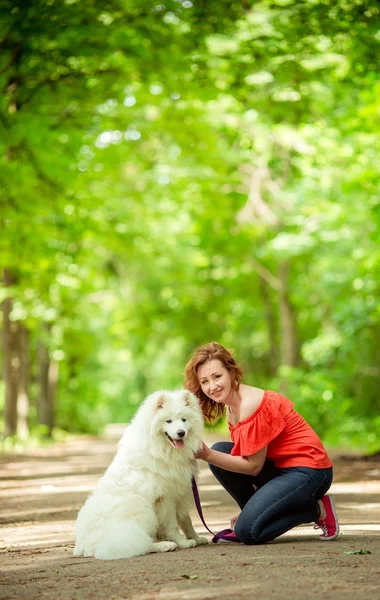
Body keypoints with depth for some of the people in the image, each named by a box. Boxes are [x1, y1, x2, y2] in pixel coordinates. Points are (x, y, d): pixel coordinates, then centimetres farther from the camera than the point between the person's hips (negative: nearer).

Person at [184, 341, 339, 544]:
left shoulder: (251, 405, -20)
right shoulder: (233, 407, 8)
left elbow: (253, 466, -18)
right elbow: (243, 456, 9)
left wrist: (207, 455, -21)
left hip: (308, 470, -9)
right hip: (278, 467, 9)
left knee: (249, 531, -21)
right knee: (219, 451, -5)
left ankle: (318, 509, -1)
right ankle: (251, 514, 6)